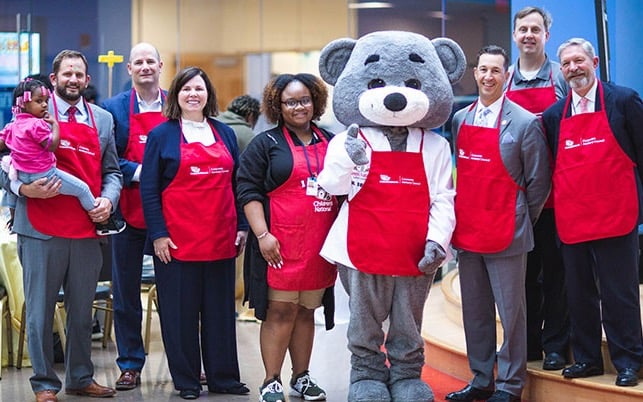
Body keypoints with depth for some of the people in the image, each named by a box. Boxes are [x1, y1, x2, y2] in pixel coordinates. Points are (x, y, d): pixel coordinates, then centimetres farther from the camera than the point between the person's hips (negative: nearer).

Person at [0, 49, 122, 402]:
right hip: (42, 231, -3)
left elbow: (111, 171, 17)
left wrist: (108, 199, -2)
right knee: (40, 311, 3)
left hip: (87, 232, 4)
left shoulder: (102, 119, 14)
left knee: (82, 311, 12)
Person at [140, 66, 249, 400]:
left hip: (221, 240, 4)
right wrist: (158, 234, -9)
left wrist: (242, 227, 9)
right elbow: (149, 189, -2)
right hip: (177, 241, -3)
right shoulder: (162, 135, 1)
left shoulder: (224, 134, 12)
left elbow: (237, 183, 15)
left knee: (221, 310, 8)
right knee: (180, 311, 2)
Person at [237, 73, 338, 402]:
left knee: (306, 311, 11)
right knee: (280, 311, -3)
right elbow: (248, 191, -4)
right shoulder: (265, 144, 2)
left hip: (320, 246, 4)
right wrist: (262, 234, -14)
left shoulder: (330, 143, 14)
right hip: (281, 245, -4)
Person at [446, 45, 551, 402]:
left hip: (506, 235, -5)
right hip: (467, 233, 5)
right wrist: (459, 218, 9)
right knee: (474, 312, 13)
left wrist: (521, 223, 2)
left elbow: (539, 181, -2)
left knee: (510, 312, 2)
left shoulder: (525, 123, -7)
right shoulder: (458, 119, 8)